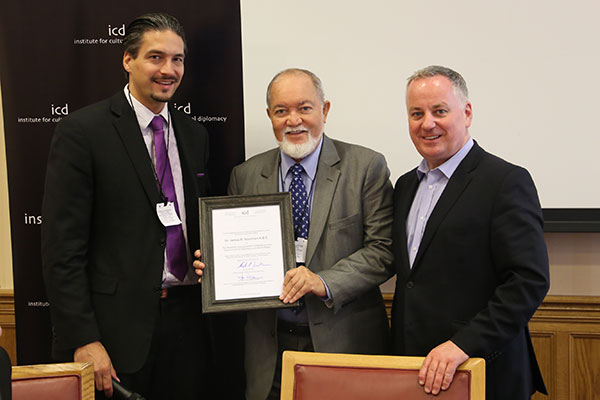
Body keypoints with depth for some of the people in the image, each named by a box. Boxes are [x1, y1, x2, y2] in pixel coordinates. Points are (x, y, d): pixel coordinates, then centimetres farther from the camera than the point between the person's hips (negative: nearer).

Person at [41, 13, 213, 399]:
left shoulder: (195, 134, 10)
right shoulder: (82, 131, -8)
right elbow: (62, 248, -11)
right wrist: (82, 340, -15)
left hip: (186, 320, 5)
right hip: (117, 324, -5)